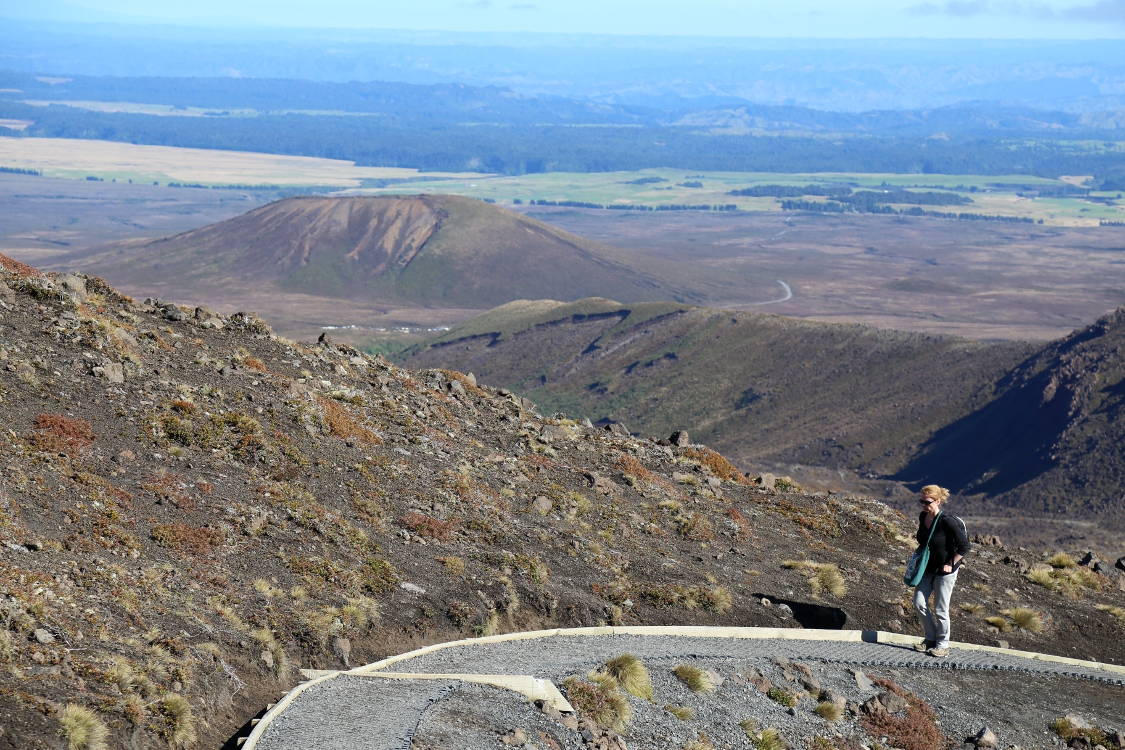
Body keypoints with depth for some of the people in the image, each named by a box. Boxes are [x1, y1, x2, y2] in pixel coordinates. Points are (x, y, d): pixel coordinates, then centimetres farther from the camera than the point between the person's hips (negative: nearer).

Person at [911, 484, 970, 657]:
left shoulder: (947, 521, -23)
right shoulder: (923, 517, 0)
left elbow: (964, 547, -17)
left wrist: (950, 565, -15)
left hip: (944, 571, -7)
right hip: (927, 570, 7)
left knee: (940, 609, 1)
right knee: (919, 603, 3)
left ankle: (943, 645, 16)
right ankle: (931, 638, 20)